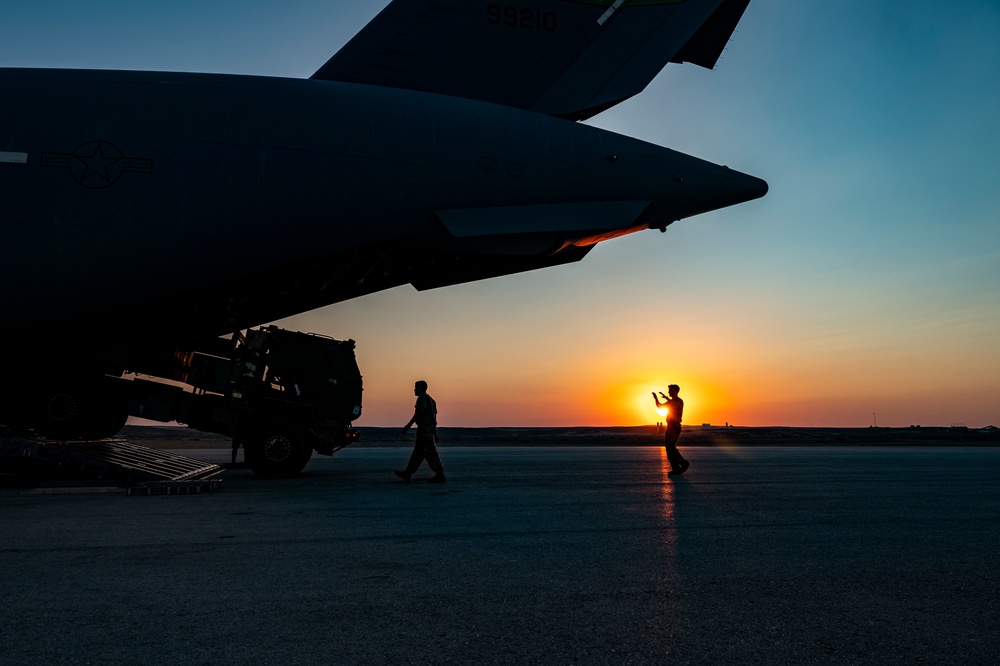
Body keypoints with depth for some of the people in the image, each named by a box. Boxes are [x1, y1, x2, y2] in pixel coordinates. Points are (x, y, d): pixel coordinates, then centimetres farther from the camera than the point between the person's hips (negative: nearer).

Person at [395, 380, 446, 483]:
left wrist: (408, 425, -20)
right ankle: (407, 474, 15)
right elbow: (434, 417, 21)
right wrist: (435, 434, 22)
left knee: (430, 454, -9)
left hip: (425, 428, -10)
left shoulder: (422, 398, -9)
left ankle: (440, 476, -8)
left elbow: (418, 413, -21)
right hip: (431, 428, 10)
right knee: (417, 453, 11)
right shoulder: (431, 400, 21)